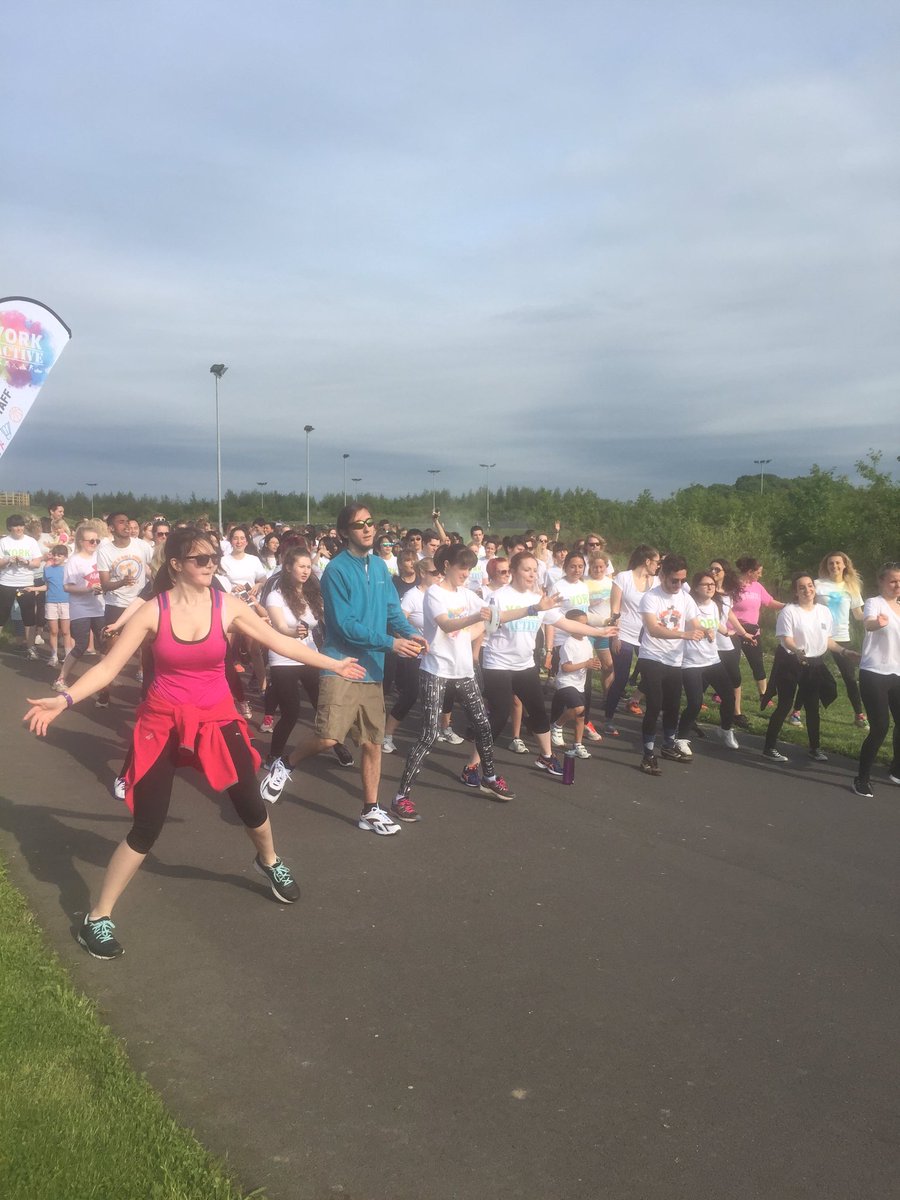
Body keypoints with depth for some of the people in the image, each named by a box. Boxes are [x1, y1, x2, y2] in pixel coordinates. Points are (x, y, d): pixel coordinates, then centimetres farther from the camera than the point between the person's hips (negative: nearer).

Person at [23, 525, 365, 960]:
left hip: (216, 719, 2)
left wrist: (332, 664, 5)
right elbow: (108, 667, -12)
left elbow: (280, 641, 2)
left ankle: (269, 863, 46)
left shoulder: (226, 606, -7)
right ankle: (97, 918, 13)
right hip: (163, 723, -2)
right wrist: (63, 700, -26)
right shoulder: (153, 611, -11)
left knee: (249, 803, 12)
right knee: (146, 827, -5)